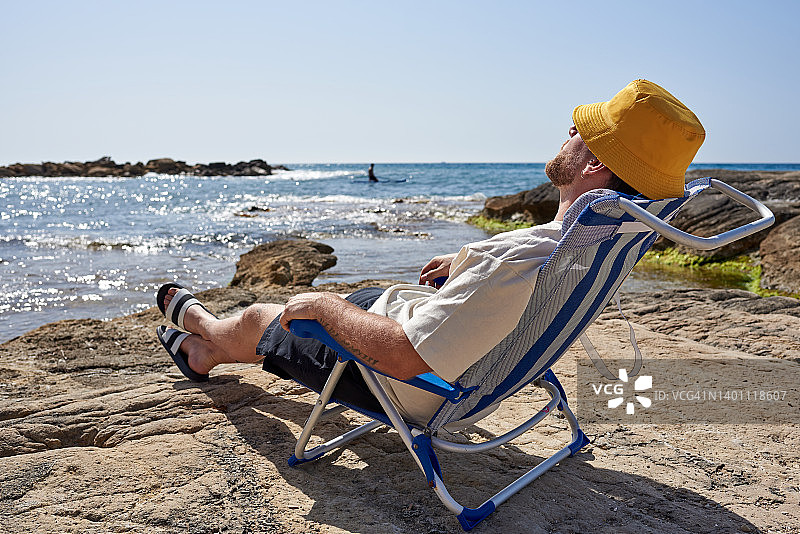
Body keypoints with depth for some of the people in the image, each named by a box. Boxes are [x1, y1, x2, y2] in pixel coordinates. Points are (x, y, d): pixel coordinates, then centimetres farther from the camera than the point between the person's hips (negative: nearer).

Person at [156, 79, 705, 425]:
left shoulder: (522, 262, -41)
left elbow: (404, 354, -38)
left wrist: (323, 304, -23)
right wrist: (467, 263, 19)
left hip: (409, 384, -8)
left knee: (259, 320, 14)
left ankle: (196, 318, 51)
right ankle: (207, 353, 52)